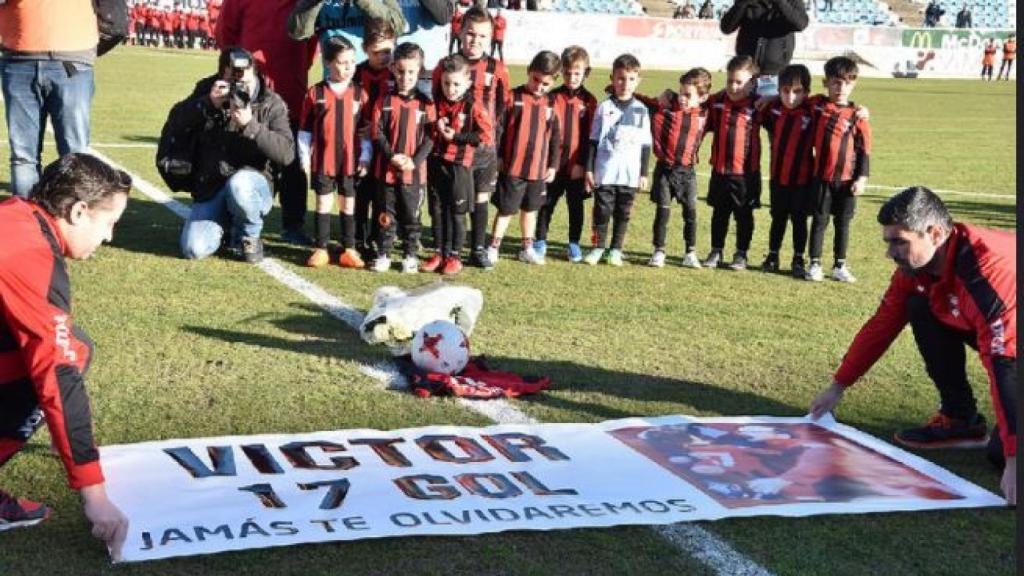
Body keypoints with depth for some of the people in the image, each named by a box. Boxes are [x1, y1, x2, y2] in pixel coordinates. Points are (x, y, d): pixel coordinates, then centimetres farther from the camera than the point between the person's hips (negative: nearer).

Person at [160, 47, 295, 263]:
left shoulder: (271, 104, -6)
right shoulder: (206, 91, 3)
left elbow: (286, 153, -17)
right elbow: (174, 124, -8)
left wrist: (250, 125, -28)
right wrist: (208, 104, -21)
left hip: (251, 182, -2)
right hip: (209, 189, 3)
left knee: (239, 184, -39)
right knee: (194, 249, -17)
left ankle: (249, 235, -7)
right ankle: (225, 226, 19)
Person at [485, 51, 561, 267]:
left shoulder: (550, 104, 5)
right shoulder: (513, 97, -7)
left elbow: (555, 137, 11)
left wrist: (553, 165, 9)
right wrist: (498, 156, -7)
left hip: (539, 169, 5)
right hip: (512, 168, -4)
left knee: (530, 209, 16)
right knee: (506, 209, 1)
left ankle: (527, 249, 27)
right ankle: (493, 248, 10)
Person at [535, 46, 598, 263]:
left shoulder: (589, 101, 0)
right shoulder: (553, 97, 0)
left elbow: (590, 136, -1)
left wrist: (583, 163, -7)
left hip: (577, 166, 0)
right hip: (553, 163, 0)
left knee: (576, 205, 10)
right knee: (546, 204, 8)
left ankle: (574, 244, 20)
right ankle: (540, 241, 18)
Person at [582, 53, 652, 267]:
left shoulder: (641, 110, 5)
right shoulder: (604, 108, 2)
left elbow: (646, 145, 8)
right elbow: (594, 141, 4)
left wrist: (644, 173, 4)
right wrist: (589, 169, 0)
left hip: (630, 174, 1)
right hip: (604, 172, -1)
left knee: (623, 213, 7)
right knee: (602, 211, 3)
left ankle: (616, 249, 16)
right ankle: (598, 247, 15)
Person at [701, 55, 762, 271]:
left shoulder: (757, 105, -8)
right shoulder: (716, 101, 3)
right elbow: (706, 124, 18)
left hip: (745, 172, -3)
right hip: (719, 170, 3)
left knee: (744, 215, 9)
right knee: (719, 213, 14)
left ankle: (741, 254, 20)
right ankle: (716, 252, 25)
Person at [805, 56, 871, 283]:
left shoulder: (857, 115, -3)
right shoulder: (817, 106, 0)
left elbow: (864, 149, 0)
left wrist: (862, 178, -4)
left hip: (847, 179, 0)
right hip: (821, 176, 0)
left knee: (843, 222, 8)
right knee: (819, 220, 4)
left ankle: (840, 266, 17)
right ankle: (815, 264, 10)